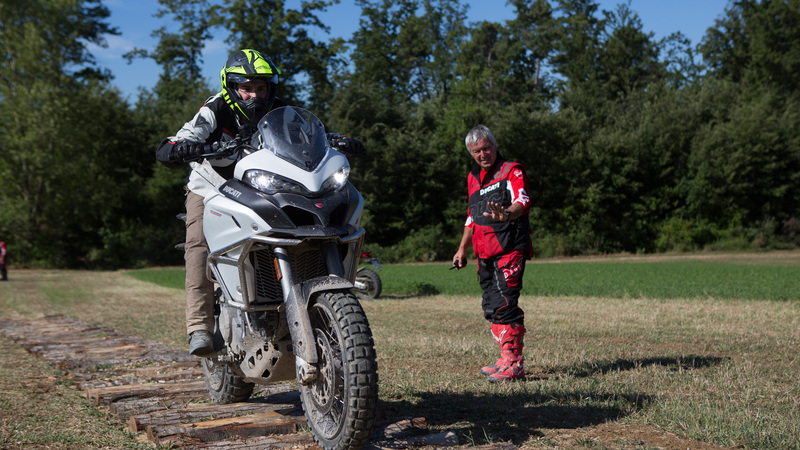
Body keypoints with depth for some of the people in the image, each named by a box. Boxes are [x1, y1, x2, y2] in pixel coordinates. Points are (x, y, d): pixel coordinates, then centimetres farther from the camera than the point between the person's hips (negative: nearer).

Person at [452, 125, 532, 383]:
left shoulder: (512, 170, -3)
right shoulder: (473, 177, 19)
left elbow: (523, 202, -21)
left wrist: (506, 215, -42)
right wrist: (462, 249, 25)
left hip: (510, 248, -8)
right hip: (485, 253, 8)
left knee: (504, 304, -15)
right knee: (491, 307, 10)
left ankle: (514, 365, -11)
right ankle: (507, 359, 20)